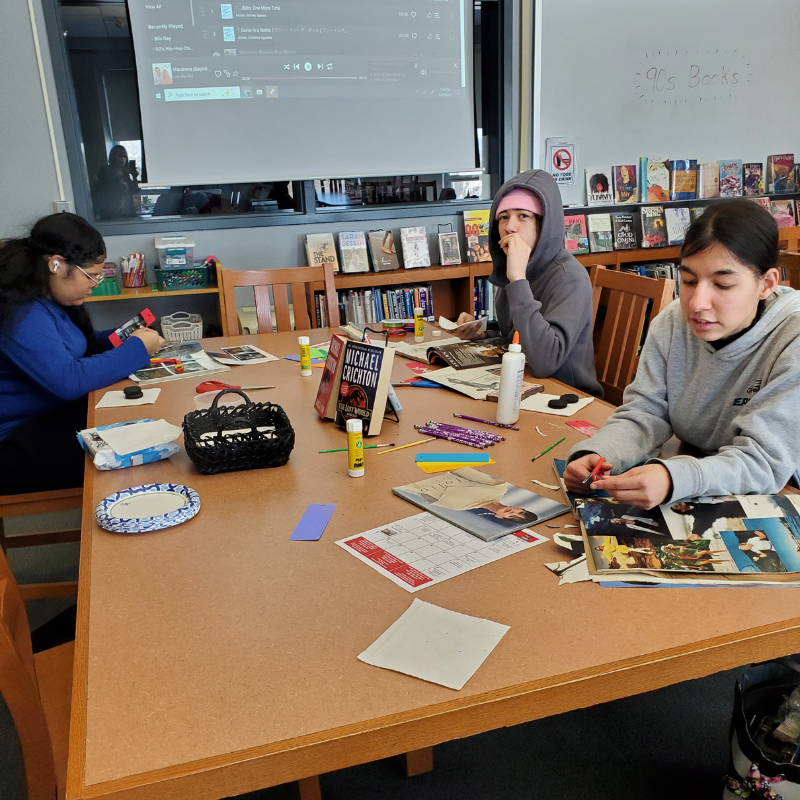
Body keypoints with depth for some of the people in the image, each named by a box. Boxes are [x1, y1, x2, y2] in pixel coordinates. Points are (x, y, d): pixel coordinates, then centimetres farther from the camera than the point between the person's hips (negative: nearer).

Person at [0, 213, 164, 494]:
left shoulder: (48, 299, 6)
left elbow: (70, 348, 21)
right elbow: (70, 380, -32)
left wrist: (121, 338, 3)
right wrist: (136, 348, -21)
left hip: (54, 412, 10)